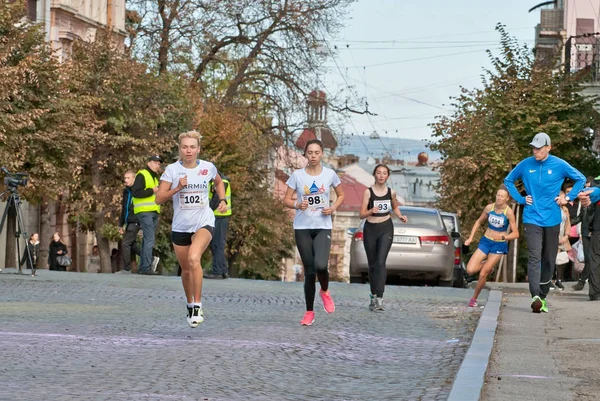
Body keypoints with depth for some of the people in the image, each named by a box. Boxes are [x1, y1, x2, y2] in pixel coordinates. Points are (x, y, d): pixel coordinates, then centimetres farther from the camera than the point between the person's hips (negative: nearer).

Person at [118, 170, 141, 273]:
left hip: (135, 222, -8)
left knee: (126, 243, -10)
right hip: (128, 222, 8)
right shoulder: (126, 191, 15)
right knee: (132, 245, 11)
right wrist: (121, 225, 22)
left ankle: (126, 269, -4)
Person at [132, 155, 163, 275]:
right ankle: (146, 267, -16)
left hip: (154, 212, 9)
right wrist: (152, 191, -17)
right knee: (149, 240, -15)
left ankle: (142, 268, 14)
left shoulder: (155, 177, 24)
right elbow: (135, 192, -17)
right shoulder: (142, 175, -5)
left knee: (147, 240, 10)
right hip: (144, 212, -9)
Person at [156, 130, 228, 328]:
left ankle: (198, 305, -21)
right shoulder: (172, 170, -5)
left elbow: (219, 182, 22)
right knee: (186, 269, 12)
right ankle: (190, 305, 37)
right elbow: (159, 198, -7)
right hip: (180, 227, 2)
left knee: (194, 259, -28)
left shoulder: (208, 168, -1)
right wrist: (178, 188, -20)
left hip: (204, 223, -2)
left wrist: (223, 200, 7)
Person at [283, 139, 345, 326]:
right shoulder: (297, 175, -2)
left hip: (323, 227, 0)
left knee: (320, 265, -22)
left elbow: (341, 195, 14)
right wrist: (297, 205, -18)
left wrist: (333, 208, -5)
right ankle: (309, 312, 14)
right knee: (309, 270, 1)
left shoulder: (330, 174, 0)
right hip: (302, 228, 0)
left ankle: (325, 291, 12)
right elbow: (286, 200, 3)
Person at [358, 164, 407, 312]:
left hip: (386, 229, 0)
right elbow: (361, 214, -8)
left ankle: (379, 299, -21)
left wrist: (400, 216, 5)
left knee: (381, 262, -16)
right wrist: (371, 211, -28)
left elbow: (395, 207, 24)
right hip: (370, 229, 0)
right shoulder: (368, 192, -5)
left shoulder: (391, 192, 3)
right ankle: (374, 296, 25)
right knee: (372, 264, 9)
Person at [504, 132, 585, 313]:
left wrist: (568, 197, 0)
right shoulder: (526, 165, -1)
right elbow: (508, 181, 15)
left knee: (549, 260, 8)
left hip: (552, 220, 1)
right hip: (532, 219, -1)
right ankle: (535, 296, -28)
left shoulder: (559, 165, -3)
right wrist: (521, 199, 4)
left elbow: (581, 179, 10)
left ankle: (543, 296, 19)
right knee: (535, 256, -17)